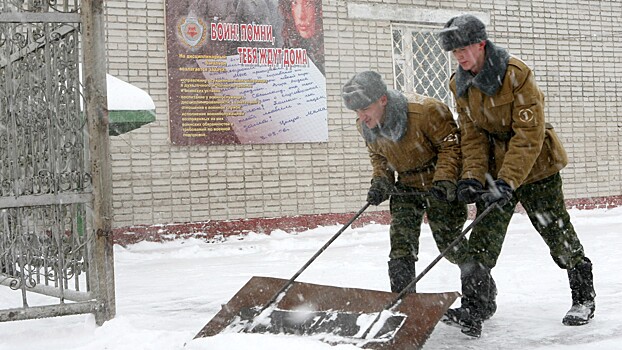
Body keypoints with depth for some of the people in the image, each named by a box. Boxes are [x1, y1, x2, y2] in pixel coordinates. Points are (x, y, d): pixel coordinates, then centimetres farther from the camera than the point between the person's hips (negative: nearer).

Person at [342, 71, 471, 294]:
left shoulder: (426, 111, -29)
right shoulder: (365, 126, -9)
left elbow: (451, 144, -17)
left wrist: (444, 179, -27)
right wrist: (380, 181, -7)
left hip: (440, 186, -5)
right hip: (406, 186, 5)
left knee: (448, 242, 2)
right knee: (401, 243, -6)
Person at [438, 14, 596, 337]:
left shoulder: (517, 73, -22)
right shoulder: (460, 84, -2)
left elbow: (528, 135, -25)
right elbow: (472, 136, -1)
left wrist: (507, 181, -30)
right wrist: (472, 176, -16)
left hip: (535, 167, -5)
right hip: (494, 169, 5)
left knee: (557, 233, 5)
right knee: (483, 240, -4)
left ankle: (584, 296, 26)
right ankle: (473, 310, -3)